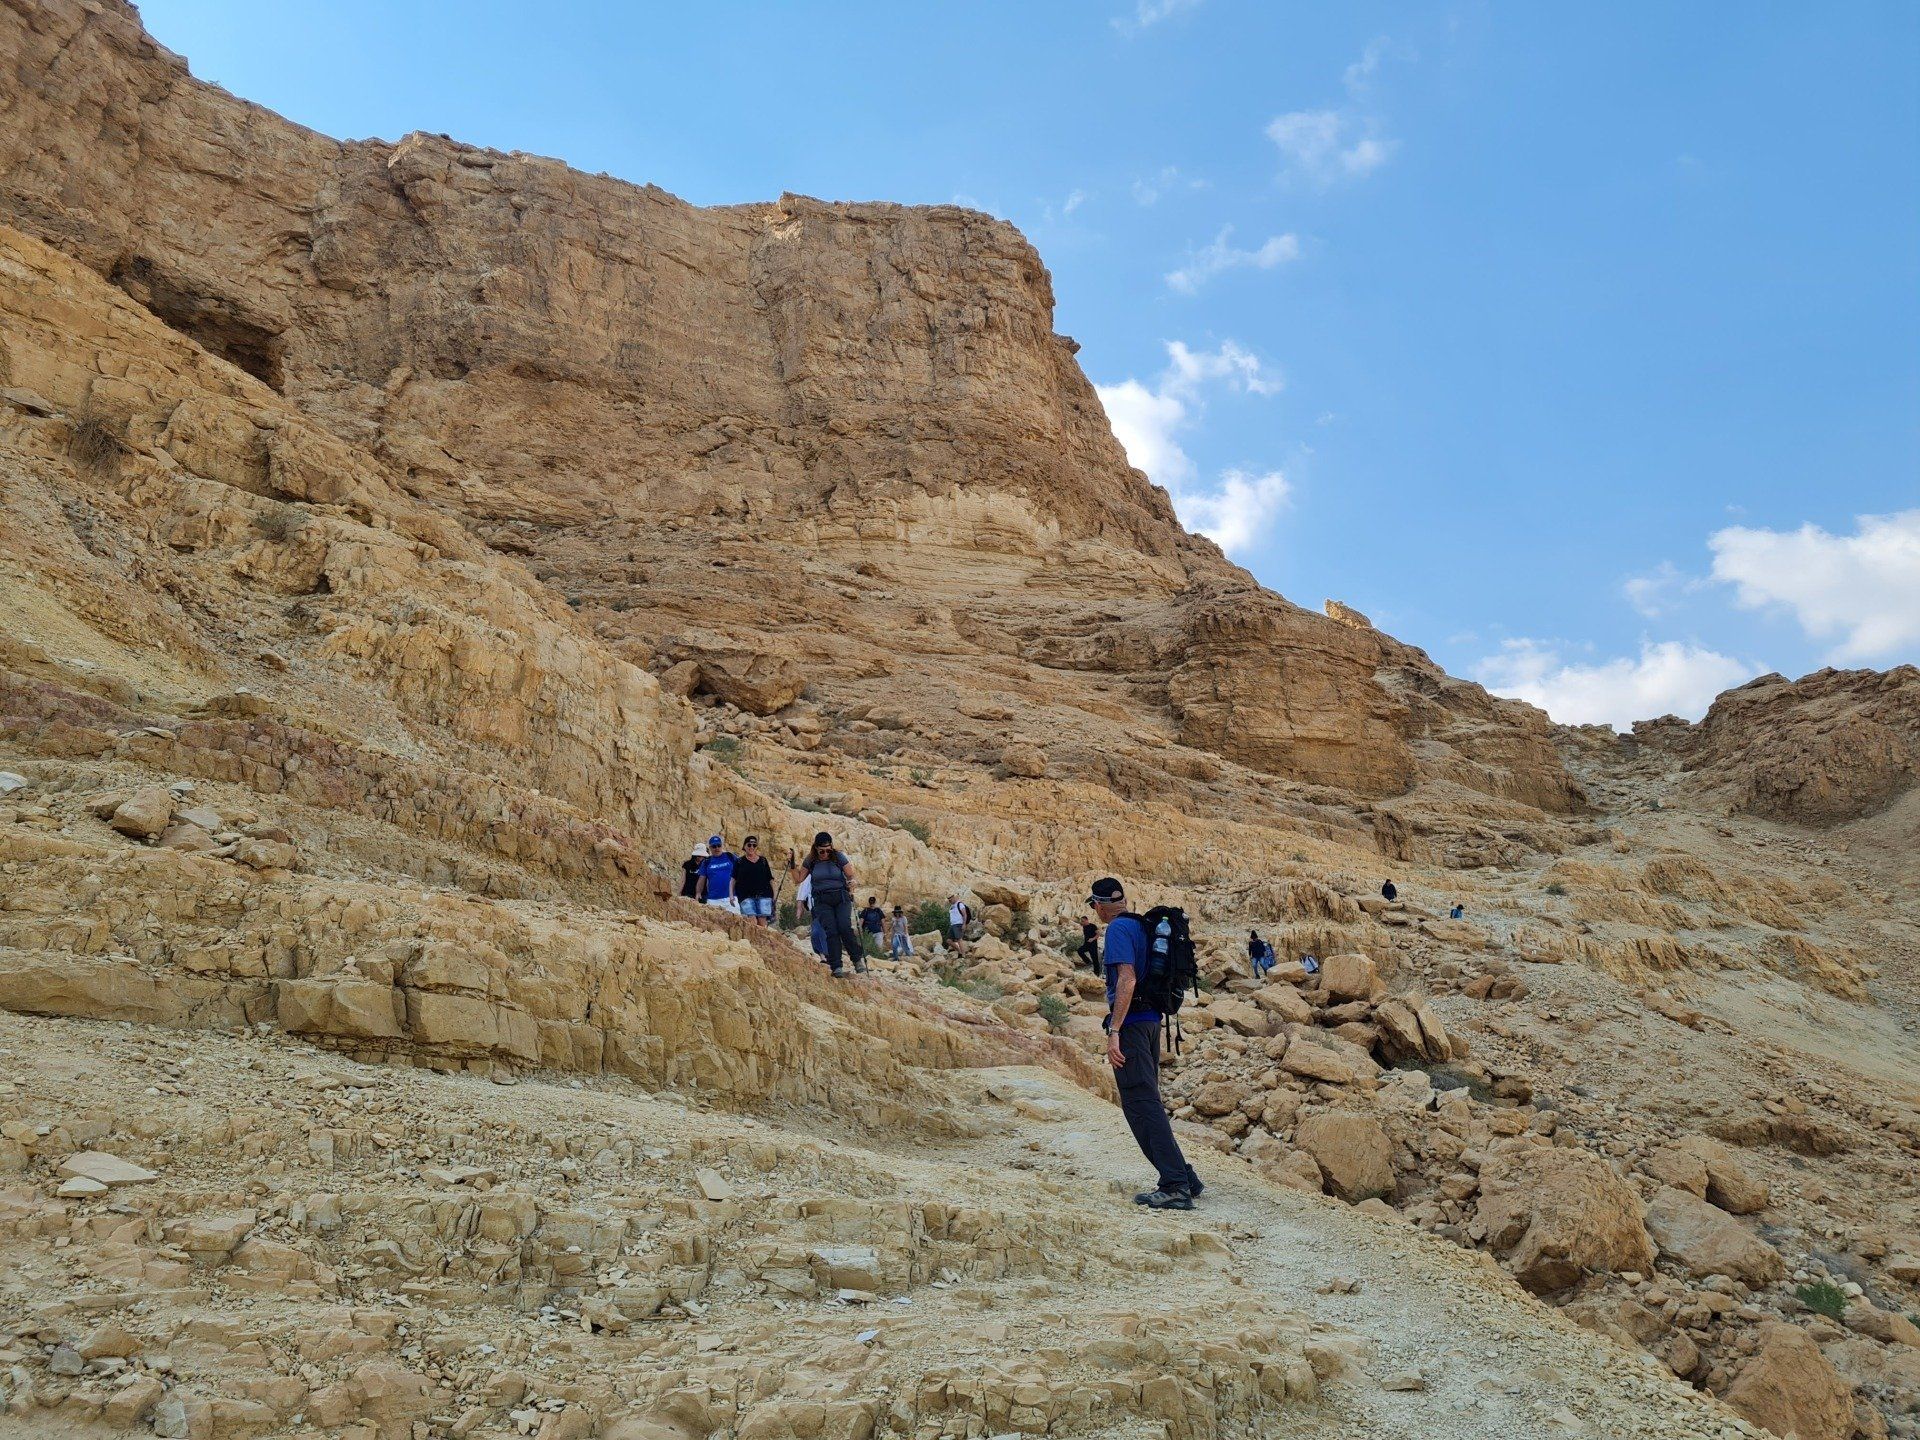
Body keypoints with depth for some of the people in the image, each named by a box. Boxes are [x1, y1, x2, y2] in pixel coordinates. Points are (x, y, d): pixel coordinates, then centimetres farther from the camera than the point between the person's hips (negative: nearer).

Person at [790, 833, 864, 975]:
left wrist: (851, 884, -18)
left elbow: (851, 877, 3)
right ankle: (837, 967, -12)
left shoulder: (839, 857, 0)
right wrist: (792, 864, -1)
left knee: (845, 927, -19)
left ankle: (858, 959, -3)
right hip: (822, 901, 1)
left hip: (841, 897, -1)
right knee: (831, 931, -13)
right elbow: (798, 879, 10)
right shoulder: (811, 861, 5)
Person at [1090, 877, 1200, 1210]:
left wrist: (1113, 1031, -23)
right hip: (1151, 1020, 10)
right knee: (1149, 1102, 15)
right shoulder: (1141, 926, 17)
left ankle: (1175, 1186, -11)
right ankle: (1182, 1178, 17)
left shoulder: (1119, 929, -11)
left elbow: (1127, 980, -22)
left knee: (1141, 1105, -8)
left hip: (1131, 1022, -10)